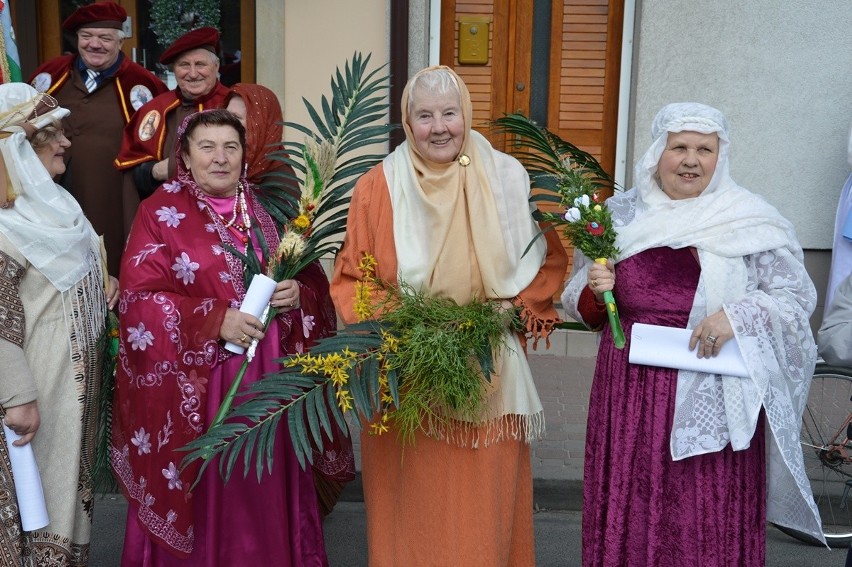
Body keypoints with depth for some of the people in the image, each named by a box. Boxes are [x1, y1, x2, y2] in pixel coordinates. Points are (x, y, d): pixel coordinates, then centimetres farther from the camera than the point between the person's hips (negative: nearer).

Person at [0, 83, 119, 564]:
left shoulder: (53, 202, 10)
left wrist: (103, 283, 4)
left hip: (79, 375, 9)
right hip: (42, 384, -9)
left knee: (71, 479, 20)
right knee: (44, 491, 4)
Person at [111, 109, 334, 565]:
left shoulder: (266, 208, 9)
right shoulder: (161, 212, -3)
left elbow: (312, 278, 12)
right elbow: (138, 300, -11)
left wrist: (298, 294, -11)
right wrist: (216, 320, -21)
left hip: (268, 377, 4)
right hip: (194, 384, -3)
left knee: (265, 487, 10)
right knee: (203, 493, 5)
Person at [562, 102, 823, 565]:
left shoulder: (750, 221, 0)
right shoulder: (620, 215, 8)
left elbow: (797, 296, -1)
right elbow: (581, 307, 14)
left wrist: (738, 316, -17)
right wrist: (595, 291, -8)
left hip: (716, 396, -2)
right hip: (630, 391, 2)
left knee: (711, 521, 3)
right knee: (628, 513, 8)